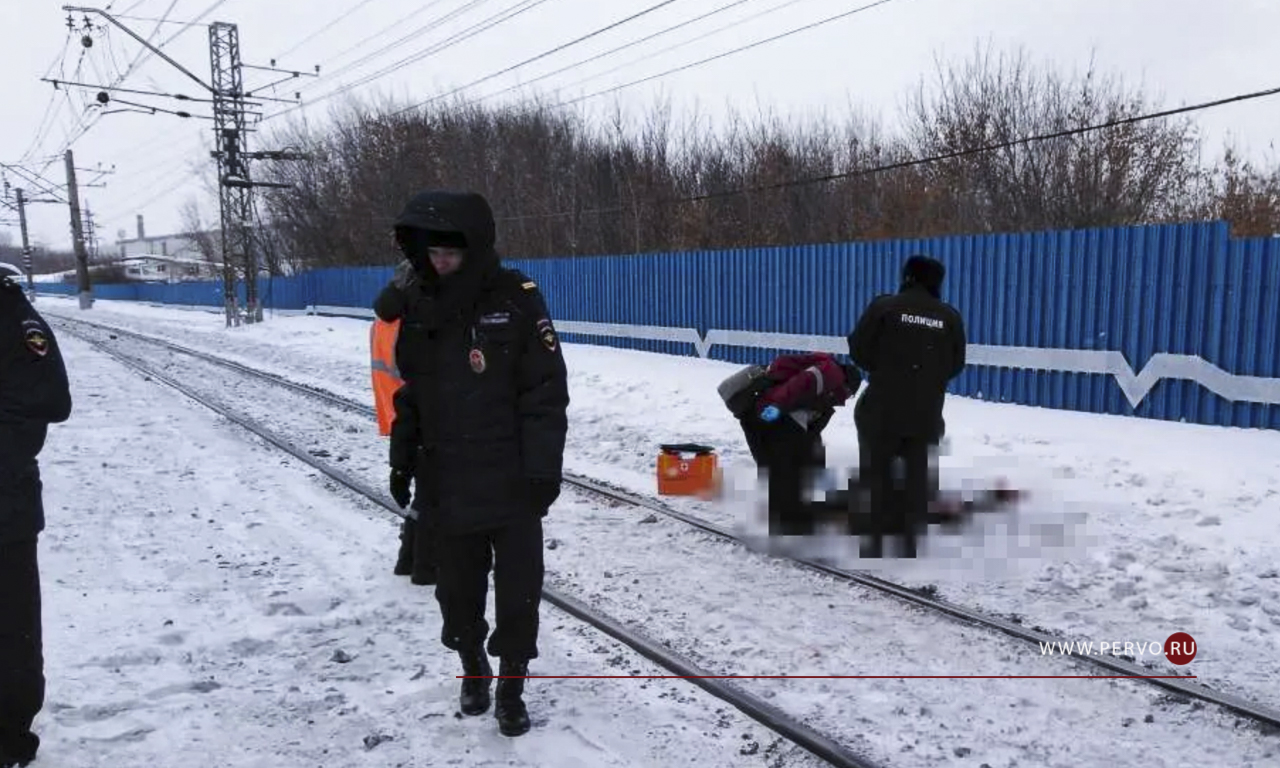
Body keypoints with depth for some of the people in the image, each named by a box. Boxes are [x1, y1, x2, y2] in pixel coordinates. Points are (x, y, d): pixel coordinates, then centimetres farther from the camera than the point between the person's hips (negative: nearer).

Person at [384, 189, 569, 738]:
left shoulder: (517, 300, -10)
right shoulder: (418, 305, 4)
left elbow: (546, 391, -10)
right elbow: (410, 390, 13)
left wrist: (543, 467, -13)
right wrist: (402, 458, 12)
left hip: (513, 482, -3)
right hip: (446, 482, 4)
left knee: (518, 594, 6)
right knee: (457, 590, 14)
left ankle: (510, 687, 26)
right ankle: (472, 669, 38)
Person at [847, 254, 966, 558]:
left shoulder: (884, 306, -8)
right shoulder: (951, 317, 3)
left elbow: (858, 349, -6)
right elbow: (955, 365, 9)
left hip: (882, 408, -3)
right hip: (926, 413, 3)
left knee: (878, 471, 10)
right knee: (917, 476, 13)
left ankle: (876, 540, 11)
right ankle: (909, 542, 16)